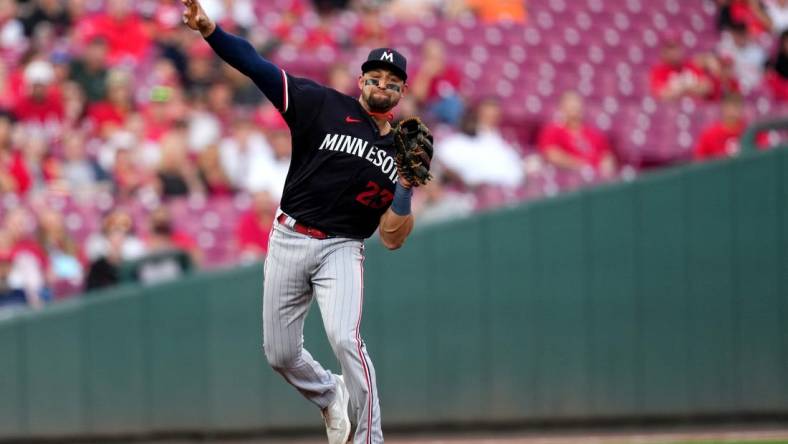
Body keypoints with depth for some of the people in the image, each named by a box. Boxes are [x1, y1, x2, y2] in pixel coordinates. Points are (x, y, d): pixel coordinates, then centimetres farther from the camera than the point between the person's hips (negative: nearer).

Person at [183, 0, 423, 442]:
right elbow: (258, 66, -9)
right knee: (280, 354, 8)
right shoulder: (325, 106, 1)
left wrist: (405, 189, -14)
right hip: (289, 240, 1)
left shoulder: (401, 152, 6)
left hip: (341, 251, -1)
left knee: (345, 339, -25)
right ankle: (330, 395, 40)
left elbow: (392, 238, 2)